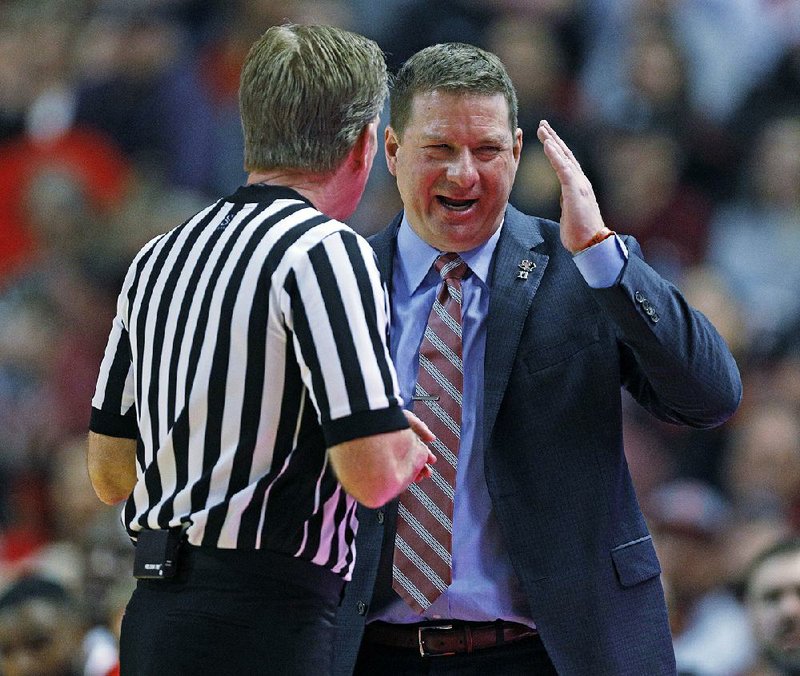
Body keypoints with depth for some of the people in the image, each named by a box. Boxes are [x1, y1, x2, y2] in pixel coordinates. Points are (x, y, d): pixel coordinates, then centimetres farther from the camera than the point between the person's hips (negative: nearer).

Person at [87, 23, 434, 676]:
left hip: (151, 620, 8)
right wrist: (406, 449, 4)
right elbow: (372, 473, -18)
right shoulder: (327, 252, -10)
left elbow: (109, 472, 20)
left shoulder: (158, 258, 14)